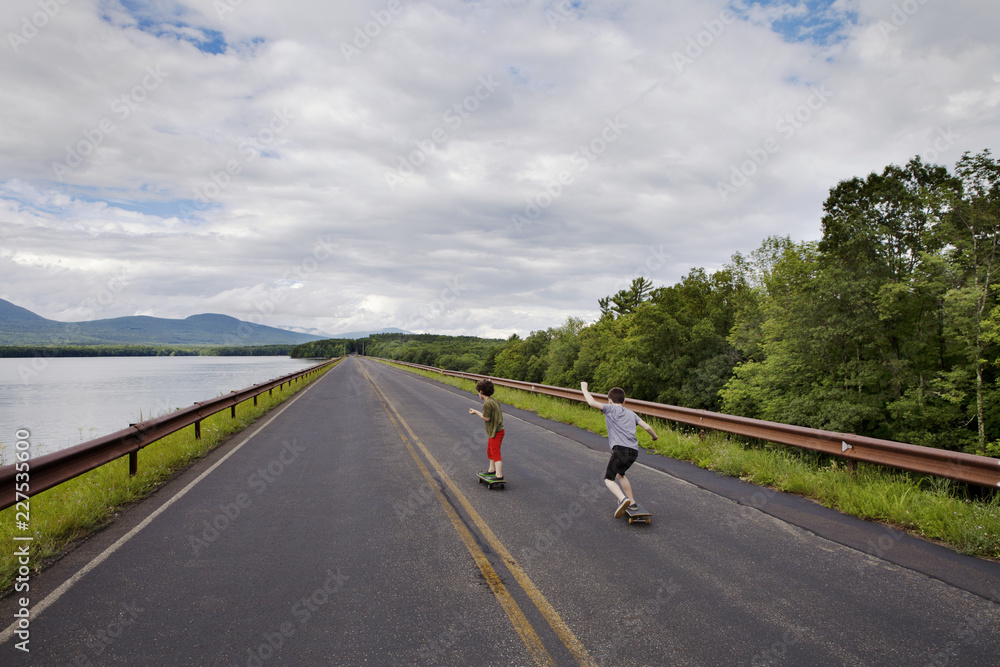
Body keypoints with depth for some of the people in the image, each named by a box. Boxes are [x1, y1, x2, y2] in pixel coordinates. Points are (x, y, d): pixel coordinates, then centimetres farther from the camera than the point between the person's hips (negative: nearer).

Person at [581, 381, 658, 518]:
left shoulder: (610, 409, 6)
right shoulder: (631, 413, 22)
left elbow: (592, 403, -6)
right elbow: (647, 427, 18)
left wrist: (584, 388, 9)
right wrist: (654, 436, 38)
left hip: (620, 449, -7)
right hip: (634, 451, 7)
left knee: (609, 478, 2)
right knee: (619, 474, 29)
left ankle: (623, 499, -23)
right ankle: (632, 501, 31)